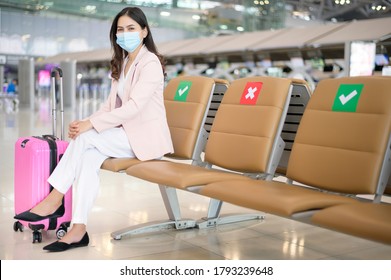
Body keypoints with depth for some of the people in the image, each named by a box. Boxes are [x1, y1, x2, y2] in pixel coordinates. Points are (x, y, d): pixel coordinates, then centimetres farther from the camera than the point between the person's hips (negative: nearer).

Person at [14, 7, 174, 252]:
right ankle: (79, 229, -27)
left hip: (146, 138, -6)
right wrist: (86, 123, -7)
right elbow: (111, 105, 11)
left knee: (85, 138, -24)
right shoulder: (122, 63, 17)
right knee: (89, 156, -23)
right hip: (125, 134, 7)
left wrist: (91, 124, -25)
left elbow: (134, 107, -21)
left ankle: (55, 200, -14)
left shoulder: (150, 62, -10)